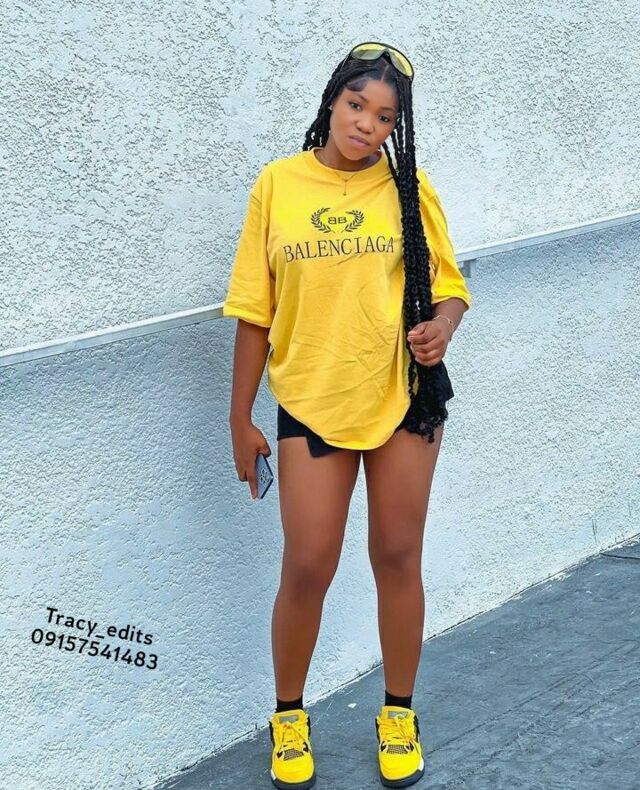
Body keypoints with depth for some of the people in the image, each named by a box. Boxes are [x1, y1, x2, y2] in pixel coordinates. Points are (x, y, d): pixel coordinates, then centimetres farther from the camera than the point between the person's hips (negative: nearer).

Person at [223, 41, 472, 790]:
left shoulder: (409, 188, -2)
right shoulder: (277, 184, -2)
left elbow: (449, 285, 4)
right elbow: (255, 311, 0)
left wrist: (440, 327, -20)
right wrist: (240, 419, 1)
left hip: (404, 398, 1)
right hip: (311, 405, 0)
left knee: (398, 558, 10)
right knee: (308, 567, 3)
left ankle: (398, 713, 31)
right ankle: (287, 715, 28)